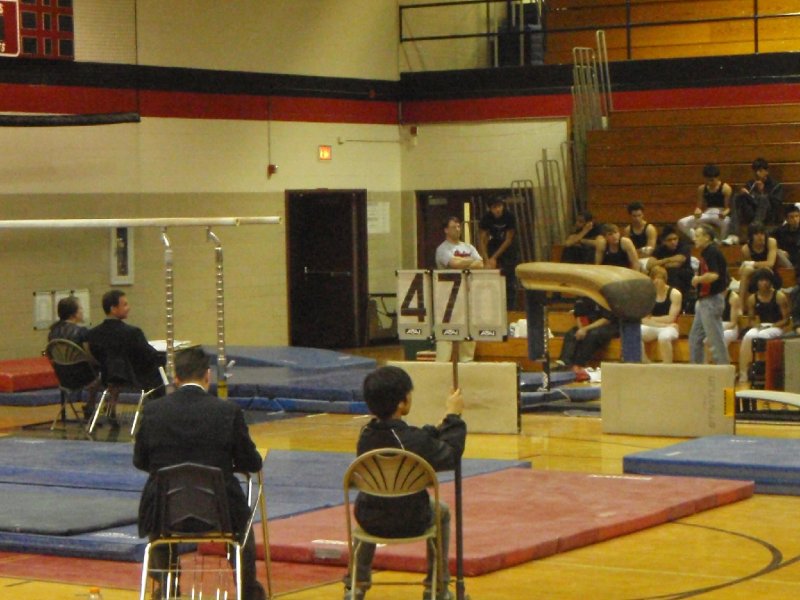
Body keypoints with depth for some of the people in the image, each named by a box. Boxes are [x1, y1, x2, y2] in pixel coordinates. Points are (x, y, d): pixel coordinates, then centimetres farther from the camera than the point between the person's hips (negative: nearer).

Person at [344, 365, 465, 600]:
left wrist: (439, 427, 14)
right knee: (442, 512, 29)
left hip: (370, 521, 4)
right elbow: (450, 457, -9)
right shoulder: (415, 440, -25)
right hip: (411, 523, -4)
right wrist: (453, 418, 0)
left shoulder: (366, 434, -6)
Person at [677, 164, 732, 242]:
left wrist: (724, 213, -31)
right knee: (682, 223, -12)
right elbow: (699, 206, 10)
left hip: (720, 215, -4)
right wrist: (697, 211, -16)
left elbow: (728, 207, -7)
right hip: (707, 214, 4)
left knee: (727, 221, -44)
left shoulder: (725, 188, -5)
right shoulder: (702, 189, 6)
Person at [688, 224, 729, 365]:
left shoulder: (712, 252, -16)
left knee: (715, 338, -7)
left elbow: (713, 275, -29)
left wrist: (698, 279, -14)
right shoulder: (706, 252, 14)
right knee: (695, 338, 15)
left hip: (711, 300, -11)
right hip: (704, 301, 11)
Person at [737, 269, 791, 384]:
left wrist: (773, 326, -16)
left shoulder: (780, 297, -2)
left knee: (759, 337, -36)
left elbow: (786, 320, -3)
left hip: (776, 328, -3)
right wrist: (756, 325, -7)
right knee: (747, 337, -31)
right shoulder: (752, 299, 8)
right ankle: (743, 372, -33)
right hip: (760, 327, 3)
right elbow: (751, 319, 15)